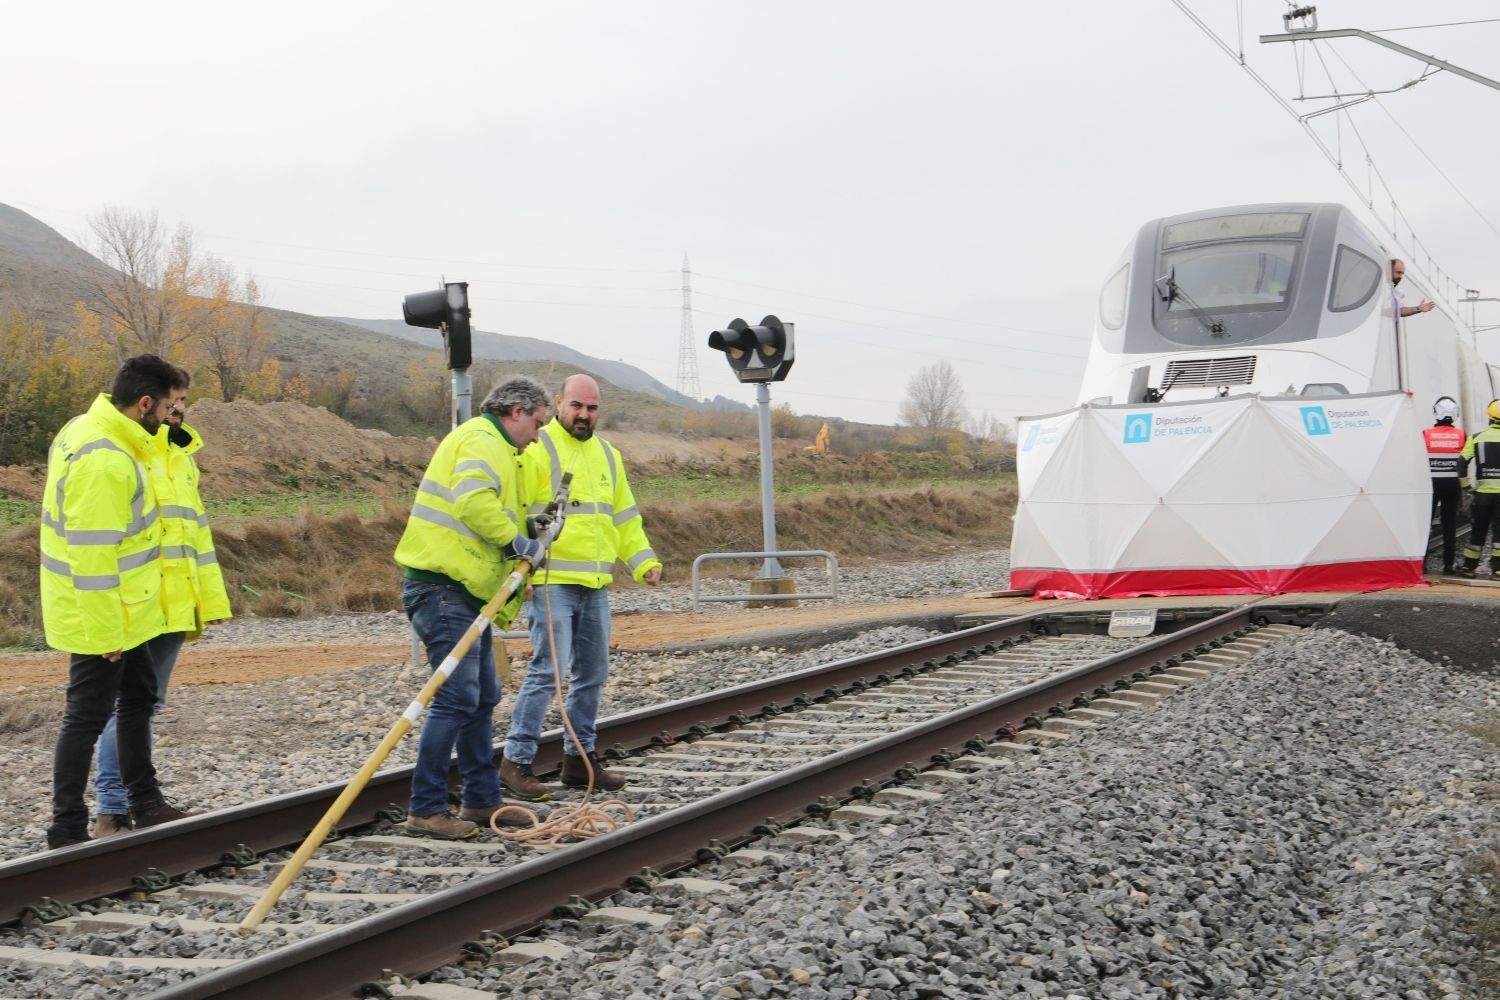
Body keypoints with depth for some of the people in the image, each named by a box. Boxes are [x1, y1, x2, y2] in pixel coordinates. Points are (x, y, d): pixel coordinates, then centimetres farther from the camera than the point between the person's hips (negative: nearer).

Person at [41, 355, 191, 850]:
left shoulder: (86, 430, 7)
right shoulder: (104, 461, -26)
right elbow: (91, 554, -27)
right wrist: (106, 631, -22)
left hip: (124, 610, 11)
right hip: (100, 615, -11)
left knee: (138, 696, 20)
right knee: (88, 716, -1)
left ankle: (145, 804, 33)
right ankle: (67, 829, 10)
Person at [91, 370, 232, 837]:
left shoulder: (180, 454, 19)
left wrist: (208, 599, 19)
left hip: (175, 604, 8)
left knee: (147, 705, 14)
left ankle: (136, 800, 23)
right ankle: (110, 813, 0)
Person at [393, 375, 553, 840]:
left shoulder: (494, 446, 26)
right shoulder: (483, 441, -9)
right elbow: (474, 502, -27)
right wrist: (516, 540, -15)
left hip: (465, 593, 11)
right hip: (443, 588, -11)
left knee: (483, 698, 16)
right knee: (457, 699, -12)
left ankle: (482, 801, 24)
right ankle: (426, 810, -8)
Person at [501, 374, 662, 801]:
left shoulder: (608, 455, 18)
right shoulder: (536, 449, -5)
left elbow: (624, 517, 23)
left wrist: (644, 561, 10)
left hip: (596, 587, 8)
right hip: (550, 584, -8)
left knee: (592, 673, 11)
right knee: (548, 669, -13)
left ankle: (579, 758, 22)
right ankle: (516, 761, -5)